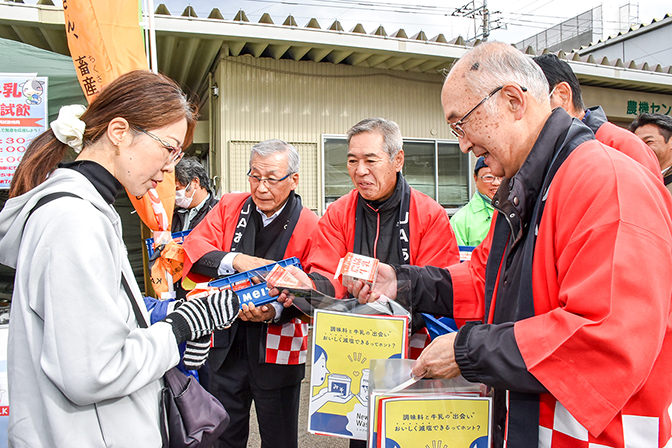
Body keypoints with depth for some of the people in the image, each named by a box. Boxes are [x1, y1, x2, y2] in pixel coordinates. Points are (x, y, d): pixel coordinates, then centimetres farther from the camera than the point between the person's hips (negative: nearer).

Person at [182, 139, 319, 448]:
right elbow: (193, 248, -9)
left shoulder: (310, 226, -10)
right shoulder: (229, 207, 1)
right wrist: (236, 260, -25)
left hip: (277, 348, -3)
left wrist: (275, 311, -28)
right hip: (227, 344, 3)